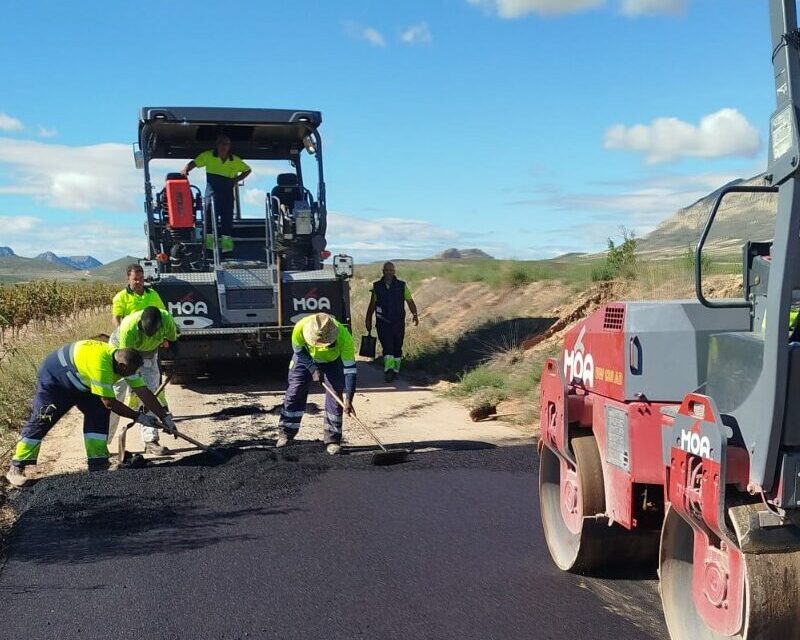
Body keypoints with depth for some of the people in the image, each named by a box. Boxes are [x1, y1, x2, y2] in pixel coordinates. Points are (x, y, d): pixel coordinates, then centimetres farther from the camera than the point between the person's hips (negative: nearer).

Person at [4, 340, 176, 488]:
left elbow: (144, 392, -13)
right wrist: (138, 417, -27)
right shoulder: (100, 363, -41)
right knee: (41, 421, -6)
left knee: (98, 415, -6)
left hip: (80, 383, 8)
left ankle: (98, 466, -3)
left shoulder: (124, 362, -16)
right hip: (54, 378, -8)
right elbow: (109, 403, -34)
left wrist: (165, 417, -16)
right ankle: (16, 469, 5)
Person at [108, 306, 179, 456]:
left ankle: (151, 441, -6)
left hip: (149, 354, 3)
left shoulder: (167, 320, -30)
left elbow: (173, 342, -9)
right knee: (114, 397, -5)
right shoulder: (128, 327, -39)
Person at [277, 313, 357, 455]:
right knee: (294, 394, -3)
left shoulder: (344, 338, -41)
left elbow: (350, 369, -34)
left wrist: (348, 399, -37)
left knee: (335, 398, -10)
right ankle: (286, 433, 11)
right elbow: (298, 351, -15)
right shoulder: (300, 328, -38)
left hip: (333, 362, -1)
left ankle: (333, 439, 0)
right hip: (306, 359, 1)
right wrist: (313, 369, -24)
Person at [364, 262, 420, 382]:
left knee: (397, 347, 7)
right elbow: (372, 304, 13)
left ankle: (396, 370, 19)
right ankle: (389, 369, -19)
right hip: (383, 322, -1)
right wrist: (368, 320, 14)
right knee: (387, 346, -13)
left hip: (398, 322, 1)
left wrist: (415, 314, -11)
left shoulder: (402, 286, 4)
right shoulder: (377, 286, 6)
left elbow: (410, 301, 4)